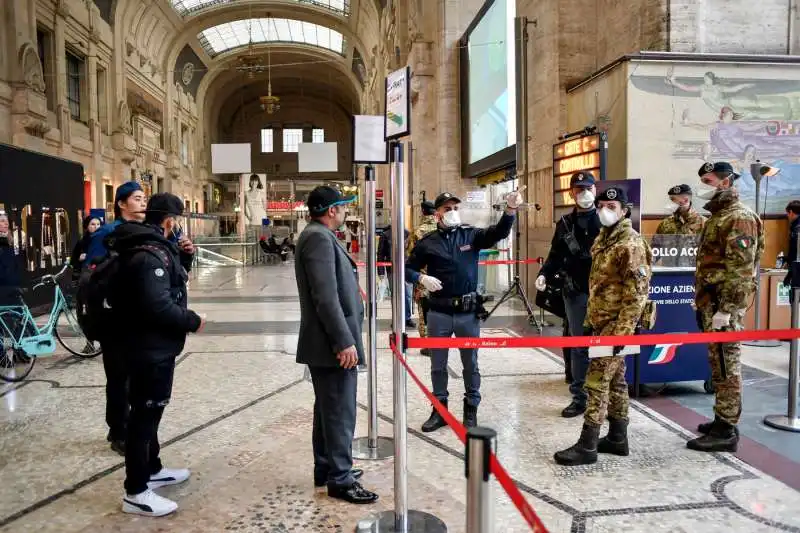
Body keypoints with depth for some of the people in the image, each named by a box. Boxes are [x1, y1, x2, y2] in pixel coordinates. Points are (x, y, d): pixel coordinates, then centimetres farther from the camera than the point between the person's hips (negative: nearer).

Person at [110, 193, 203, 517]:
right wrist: (192, 321, -18)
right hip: (151, 347, -11)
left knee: (149, 410, 21)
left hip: (151, 344, 11)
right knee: (144, 414, -2)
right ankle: (136, 493, 9)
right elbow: (159, 306, -32)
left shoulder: (151, 248, 10)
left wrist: (182, 256, 4)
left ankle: (152, 470, 38)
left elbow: (171, 283, 20)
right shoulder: (151, 254, -23)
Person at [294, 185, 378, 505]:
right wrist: (344, 341, -24)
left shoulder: (319, 236, 16)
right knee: (340, 413, -2)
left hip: (328, 342, 11)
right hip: (333, 344, -11)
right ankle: (340, 480, 8)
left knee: (328, 409, 18)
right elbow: (326, 297, -24)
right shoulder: (320, 238, -17)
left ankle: (326, 469, 30)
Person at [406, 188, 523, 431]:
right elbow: (408, 269, 4)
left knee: (471, 364, 11)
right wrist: (421, 277, -17)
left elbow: (498, 232, -15)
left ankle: (471, 409, 26)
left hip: (468, 311, 0)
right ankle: (439, 409, 26)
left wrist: (510, 210, -32)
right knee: (438, 364, 11)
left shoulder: (471, 235, 1)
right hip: (439, 312, 0)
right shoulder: (427, 242, 0)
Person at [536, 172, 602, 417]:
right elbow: (556, 255, 14)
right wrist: (544, 274, -3)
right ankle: (579, 396, 18)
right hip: (576, 292, 3)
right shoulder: (565, 223, 12)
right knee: (578, 344, 9)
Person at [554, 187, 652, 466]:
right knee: (615, 381, 15)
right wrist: (589, 320, 18)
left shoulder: (631, 244, -16)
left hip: (614, 325, -9)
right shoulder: (603, 239, 13)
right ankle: (617, 439, 25)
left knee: (597, 383, -6)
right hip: (601, 322, 9)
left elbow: (637, 293, -20)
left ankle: (587, 446, 1)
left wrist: (622, 332, -23)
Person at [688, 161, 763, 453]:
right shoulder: (717, 215, 18)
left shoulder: (740, 217, -12)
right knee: (719, 364, 15)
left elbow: (741, 269, -20)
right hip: (709, 302, 10)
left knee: (726, 366, -4)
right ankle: (722, 420, 25)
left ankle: (726, 431, 2)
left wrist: (725, 309, -23)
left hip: (723, 305, -10)